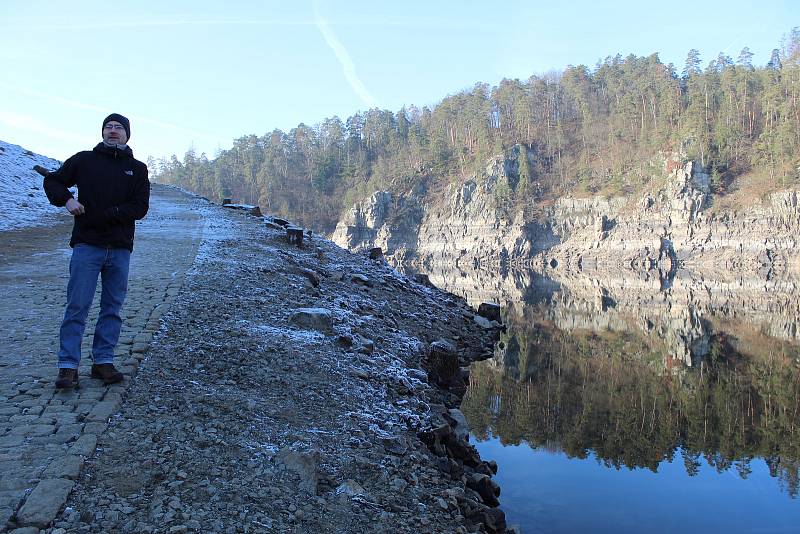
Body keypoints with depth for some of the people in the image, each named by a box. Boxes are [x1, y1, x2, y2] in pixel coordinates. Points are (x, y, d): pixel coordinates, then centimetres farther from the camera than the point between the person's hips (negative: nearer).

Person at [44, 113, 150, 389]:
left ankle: (103, 361, 15)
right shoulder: (84, 160, 8)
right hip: (87, 244, -2)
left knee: (113, 308, 6)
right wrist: (67, 199, -6)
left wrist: (104, 215, -13)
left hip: (120, 248, 2)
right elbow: (52, 180, 16)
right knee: (77, 307, -4)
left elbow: (140, 207, -2)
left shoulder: (137, 169, 9)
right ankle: (68, 366, 0)